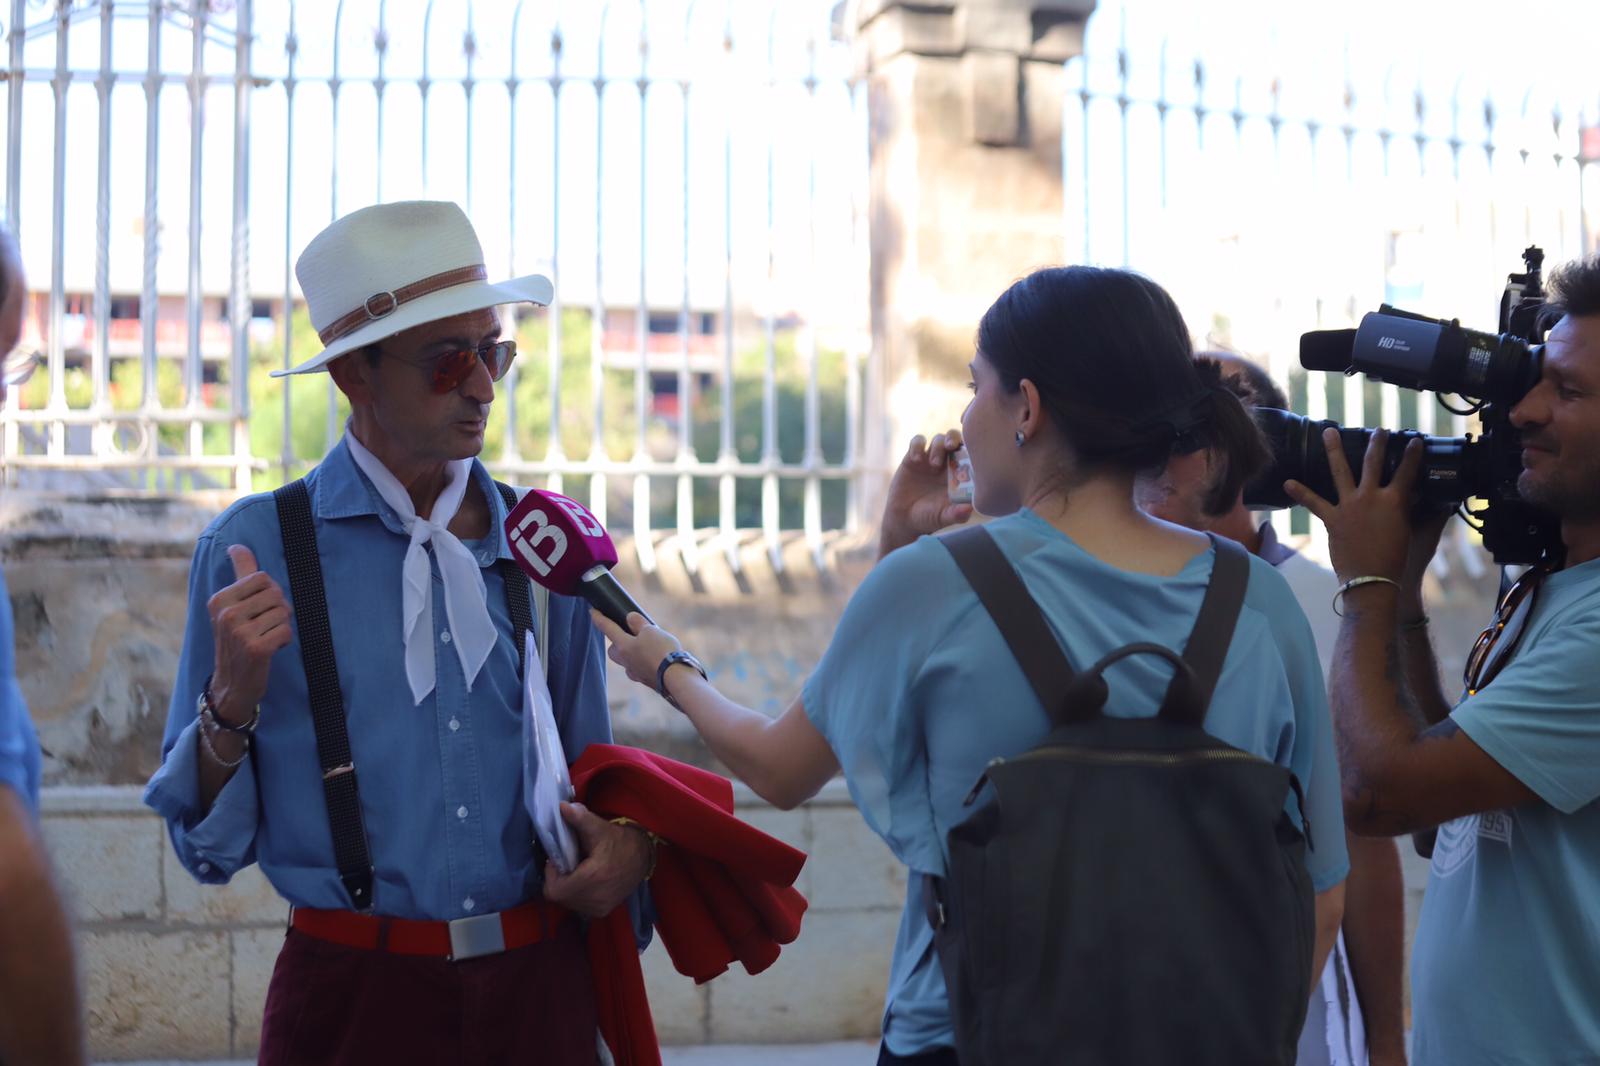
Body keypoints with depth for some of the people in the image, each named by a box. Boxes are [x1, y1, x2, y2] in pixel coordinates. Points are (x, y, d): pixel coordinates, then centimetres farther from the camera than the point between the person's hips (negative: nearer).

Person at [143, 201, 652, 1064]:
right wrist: (234, 697, -19)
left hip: (539, 990, 3)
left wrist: (628, 841, -6)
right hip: (356, 996, -3)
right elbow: (209, 846, -3)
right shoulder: (254, 548, -5)